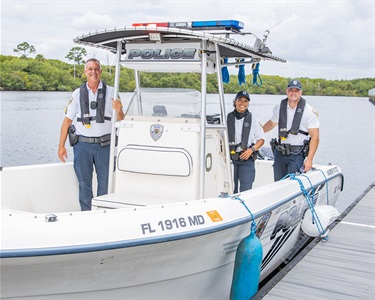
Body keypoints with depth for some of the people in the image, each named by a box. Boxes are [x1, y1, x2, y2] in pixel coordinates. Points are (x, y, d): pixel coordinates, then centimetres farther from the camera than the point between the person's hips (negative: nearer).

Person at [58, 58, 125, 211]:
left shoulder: (110, 92, 4)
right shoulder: (78, 93, 7)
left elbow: (120, 120, 0)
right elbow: (67, 120, 8)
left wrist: (118, 110, -24)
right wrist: (61, 146, 4)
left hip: (104, 145, 0)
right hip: (82, 145, 1)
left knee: (105, 183, 4)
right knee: (84, 183, 5)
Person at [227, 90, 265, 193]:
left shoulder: (252, 120, 6)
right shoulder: (227, 118, 7)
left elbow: (261, 139, 9)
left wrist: (251, 150, -7)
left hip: (246, 159, -1)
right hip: (230, 159, 1)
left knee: (246, 190, -8)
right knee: (230, 190, 6)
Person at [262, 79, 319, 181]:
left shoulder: (310, 111, -7)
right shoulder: (279, 107, 6)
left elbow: (315, 137, -9)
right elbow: (271, 123, 25)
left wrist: (309, 159, -16)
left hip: (297, 155, -4)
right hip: (279, 153, 4)